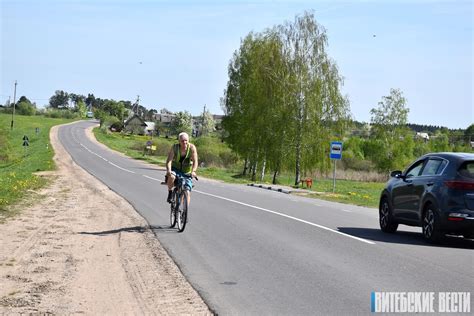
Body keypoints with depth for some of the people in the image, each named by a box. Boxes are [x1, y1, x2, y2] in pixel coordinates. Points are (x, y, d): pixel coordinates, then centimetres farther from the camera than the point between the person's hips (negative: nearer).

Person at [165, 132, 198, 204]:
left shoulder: (192, 148, -17)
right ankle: (170, 193, -8)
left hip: (187, 173, 1)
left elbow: (195, 161, -24)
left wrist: (193, 171, -42)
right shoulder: (174, 147, -17)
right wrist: (168, 170, -44)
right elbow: (169, 160, -25)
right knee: (171, 177, -35)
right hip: (175, 169, -1)